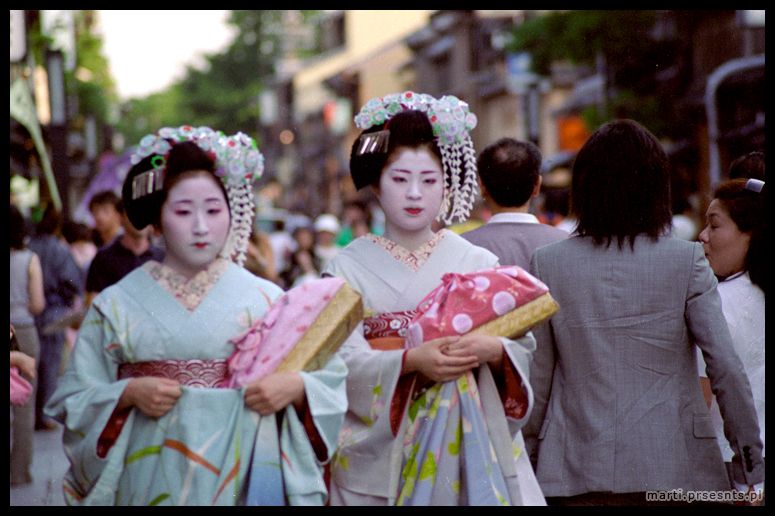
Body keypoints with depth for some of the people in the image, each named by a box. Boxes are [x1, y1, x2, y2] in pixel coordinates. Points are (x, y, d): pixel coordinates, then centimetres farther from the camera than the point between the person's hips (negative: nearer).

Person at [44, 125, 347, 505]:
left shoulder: (266, 299, 3)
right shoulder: (118, 304, 3)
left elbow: (331, 379, 3)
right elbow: (74, 400, 2)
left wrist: (295, 386, -16)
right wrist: (128, 393, -15)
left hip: (241, 479, 0)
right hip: (153, 484, 0)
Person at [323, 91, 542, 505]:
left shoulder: (477, 263, 5)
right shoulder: (349, 267, 1)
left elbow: (523, 346, 1)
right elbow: (343, 360, -11)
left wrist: (494, 350, -21)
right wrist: (411, 360, -27)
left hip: (462, 447, 1)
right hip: (376, 450, -1)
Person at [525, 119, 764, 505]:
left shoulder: (547, 263, -1)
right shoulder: (686, 261, -4)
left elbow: (536, 375, 2)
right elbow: (726, 368, -7)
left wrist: (527, 456, 12)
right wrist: (751, 461, 1)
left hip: (575, 473, 1)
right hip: (671, 473, -1)